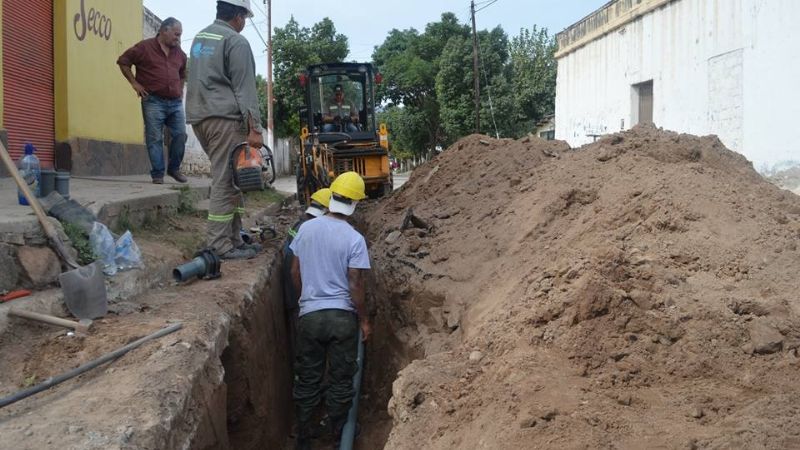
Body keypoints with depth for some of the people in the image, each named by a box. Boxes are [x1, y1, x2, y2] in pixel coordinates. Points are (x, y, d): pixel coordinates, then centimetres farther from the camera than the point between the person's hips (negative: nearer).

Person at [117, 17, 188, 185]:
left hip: (175, 102, 5)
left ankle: (174, 169, 18)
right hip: (153, 102, -5)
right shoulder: (145, 47, -2)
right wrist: (134, 83, -3)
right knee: (155, 139, -3)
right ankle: (157, 174, 3)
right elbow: (123, 61, 2)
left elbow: (183, 72, 31)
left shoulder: (178, 52, 14)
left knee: (180, 135, 1)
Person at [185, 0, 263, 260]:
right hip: (224, 117, -9)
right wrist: (254, 128, -15)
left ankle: (233, 238, 14)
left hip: (199, 116, 9)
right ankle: (219, 246, -7)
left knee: (229, 179, 12)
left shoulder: (199, 38, 20)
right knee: (225, 180, -7)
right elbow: (244, 89, -13)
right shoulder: (236, 42, -7)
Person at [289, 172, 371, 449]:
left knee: (307, 378, 14)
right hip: (342, 316, -3)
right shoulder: (354, 239, -14)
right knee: (341, 380, 11)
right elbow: (355, 286, -13)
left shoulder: (306, 228, -2)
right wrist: (364, 320, 0)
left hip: (309, 315, 3)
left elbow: (295, 273, 6)